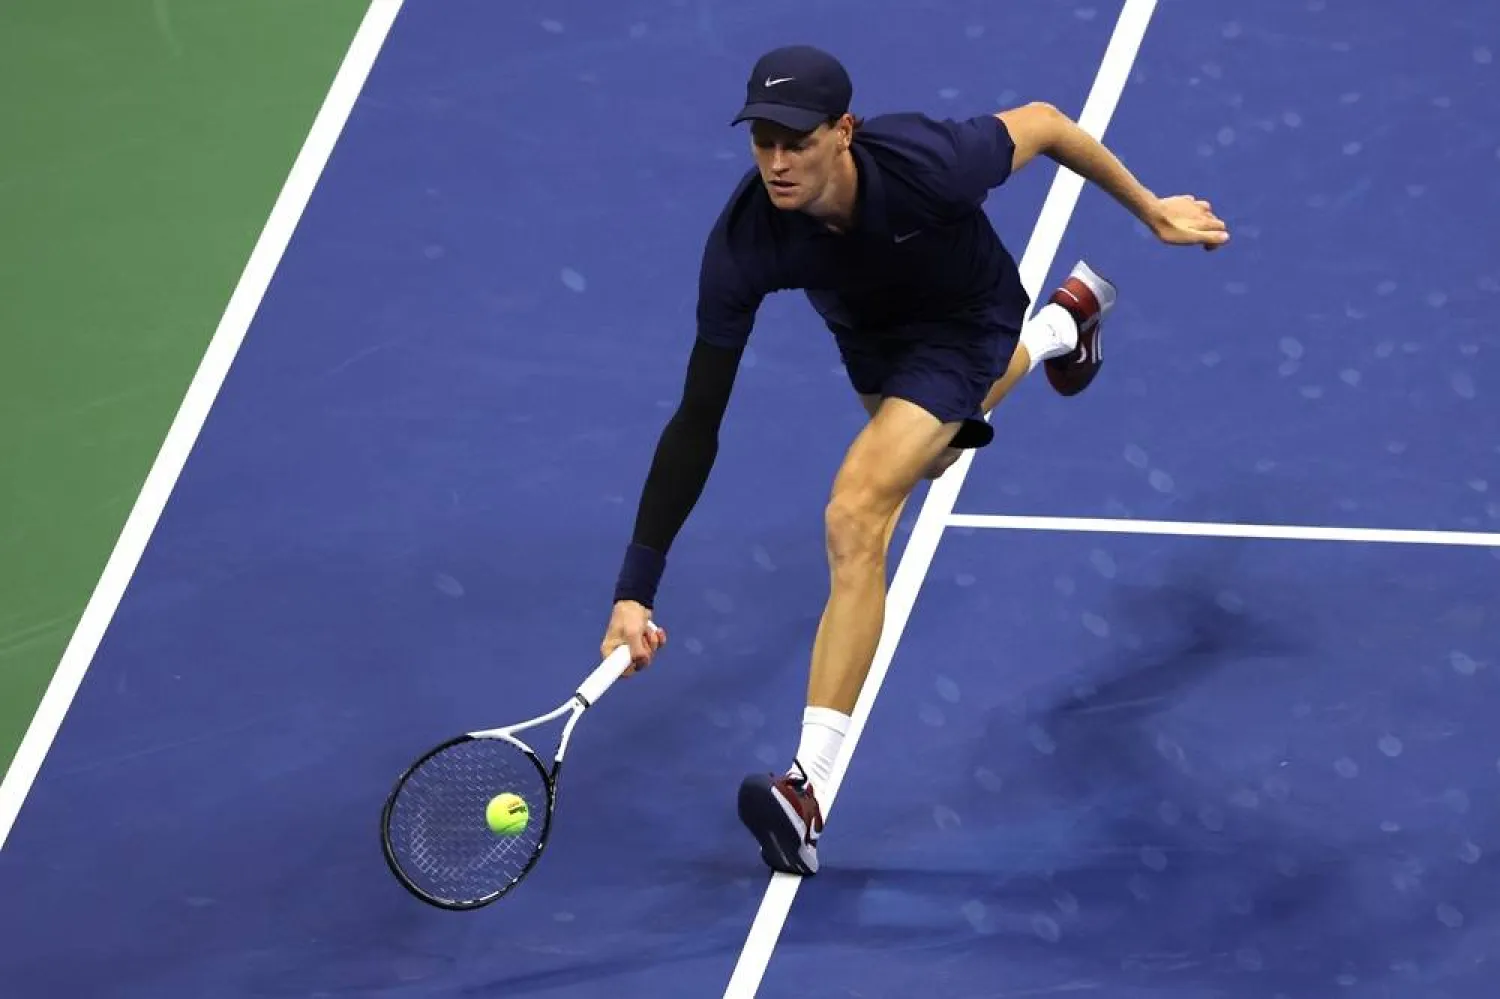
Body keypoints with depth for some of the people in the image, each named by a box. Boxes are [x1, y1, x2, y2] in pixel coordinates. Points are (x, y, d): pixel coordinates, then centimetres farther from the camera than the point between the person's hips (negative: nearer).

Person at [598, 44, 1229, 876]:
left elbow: (1043, 123, -20)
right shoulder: (743, 244, -36)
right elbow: (697, 421, -30)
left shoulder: (928, 164, -43)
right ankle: (1062, 324, 70)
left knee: (856, 522, -25)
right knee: (933, 455, 38)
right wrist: (635, 589, -35)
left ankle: (807, 787, -22)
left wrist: (1154, 212, -8)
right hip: (869, 335, 5)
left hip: (965, 321, -5)